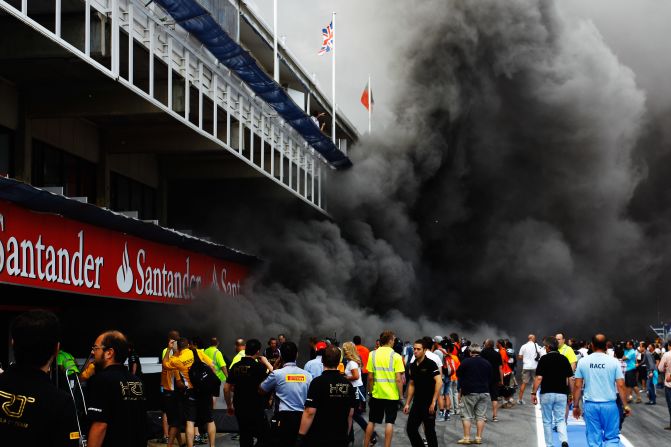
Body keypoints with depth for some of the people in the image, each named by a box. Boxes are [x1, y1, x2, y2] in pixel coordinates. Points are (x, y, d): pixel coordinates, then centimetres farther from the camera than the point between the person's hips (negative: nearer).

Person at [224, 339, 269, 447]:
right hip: (256, 408, -6)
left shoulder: (235, 366, 5)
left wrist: (229, 405, 18)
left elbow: (226, 388, 7)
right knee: (264, 438, 3)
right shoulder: (258, 367, -12)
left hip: (239, 408, 6)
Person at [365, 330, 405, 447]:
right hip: (392, 395, -3)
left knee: (371, 421, 13)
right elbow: (398, 379, -12)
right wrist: (401, 395, -4)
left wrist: (370, 391, 12)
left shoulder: (373, 355, -1)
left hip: (376, 394, 3)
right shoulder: (395, 356, -10)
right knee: (389, 422, 3)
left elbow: (370, 377, 0)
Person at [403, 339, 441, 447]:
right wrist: (407, 403, 15)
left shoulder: (430, 364, -11)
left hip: (428, 404, -7)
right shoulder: (412, 366, 10)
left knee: (429, 431, 0)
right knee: (410, 429, 5)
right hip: (417, 403, 7)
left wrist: (433, 402, -22)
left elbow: (439, 382, -20)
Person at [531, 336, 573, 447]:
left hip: (546, 394, -2)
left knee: (547, 421, 10)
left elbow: (539, 378, -12)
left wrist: (533, 393, -6)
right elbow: (570, 379, 3)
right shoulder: (564, 359, 3)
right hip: (561, 394, 3)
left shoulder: (544, 359, -7)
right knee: (561, 420, 7)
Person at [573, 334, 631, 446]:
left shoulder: (582, 362, 1)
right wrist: (625, 405, 5)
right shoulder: (613, 362, -3)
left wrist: (576, 406, 11)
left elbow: (577, 386, 2)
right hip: (609, 404, -1)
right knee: (612, 437, 8)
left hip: (590, 405, 1)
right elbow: (620, 385, -4)